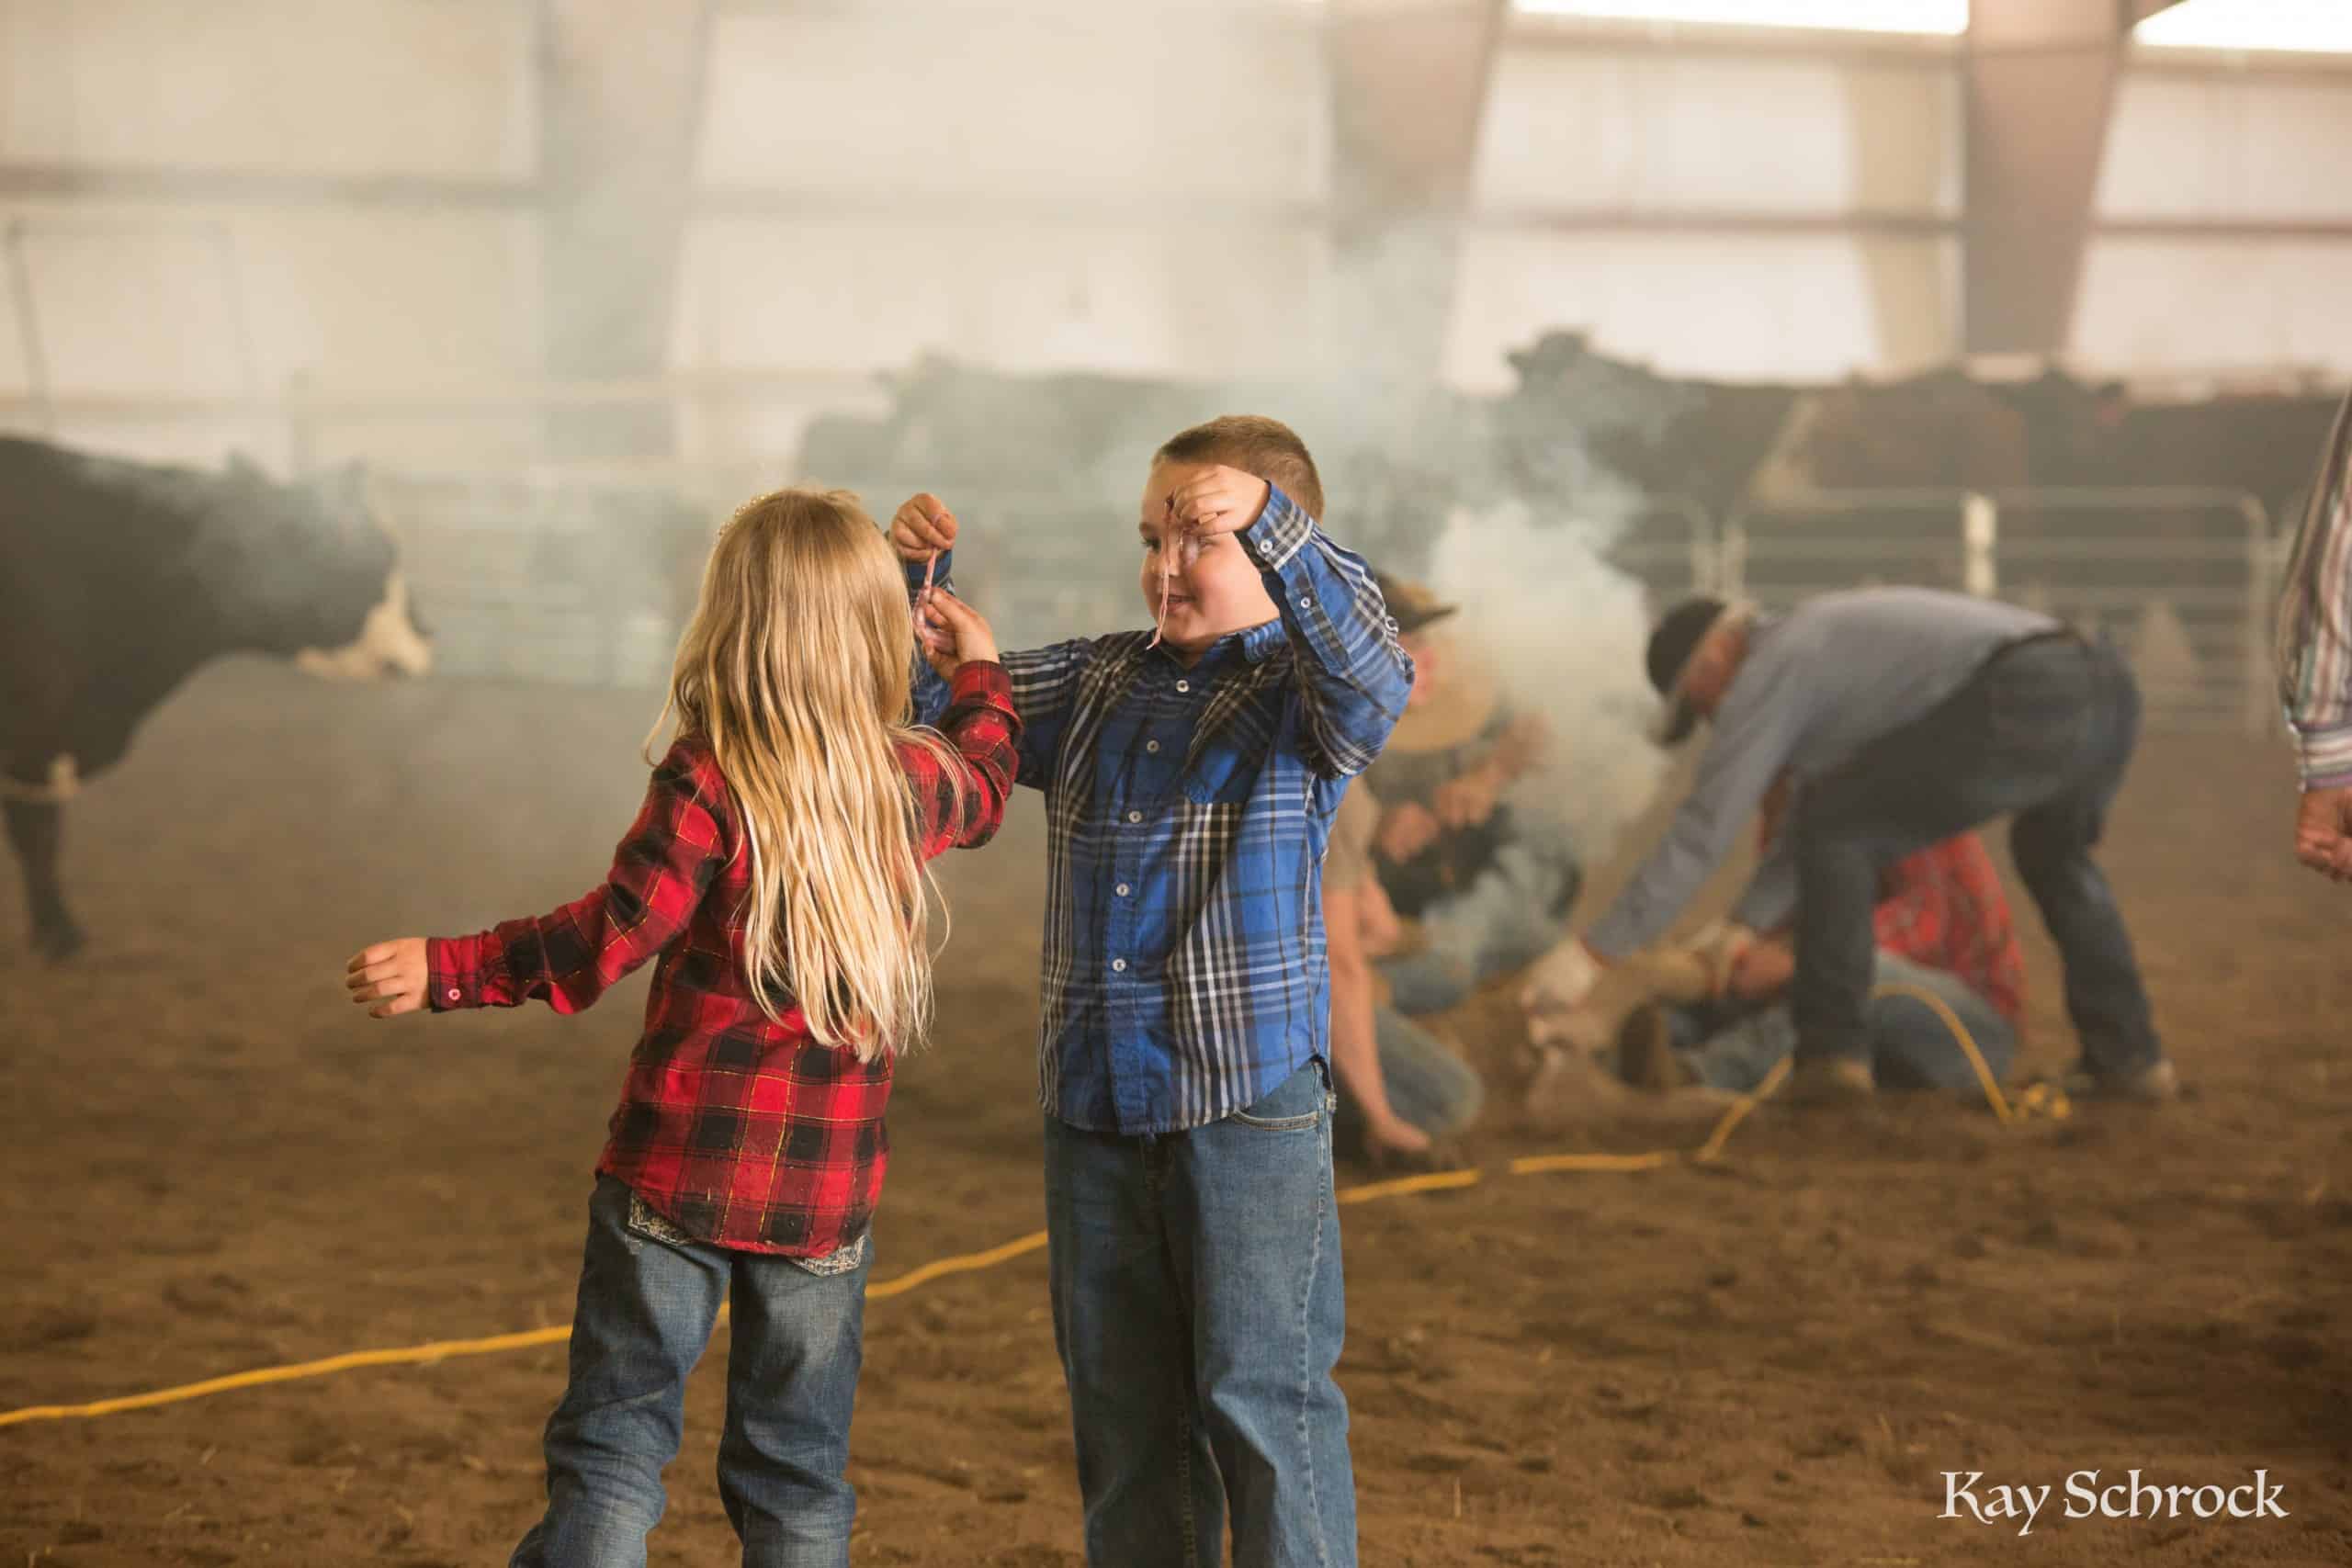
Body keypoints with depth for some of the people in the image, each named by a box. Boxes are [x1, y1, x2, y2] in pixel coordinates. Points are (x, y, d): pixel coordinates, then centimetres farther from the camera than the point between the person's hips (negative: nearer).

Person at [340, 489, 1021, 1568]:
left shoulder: (707, 785, -14)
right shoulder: (913, 786, 1)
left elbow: (607, 940, -19)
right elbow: (985, 782, 25)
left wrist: (444, 971, -15)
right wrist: (978, 670, 43)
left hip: (677, 1170, -3)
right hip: (827, 1194, 3)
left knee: (612, 1447, 4)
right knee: (796, 1477, 12)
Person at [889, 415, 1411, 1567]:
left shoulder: (1302, 696, -4)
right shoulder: (1096, 684, 11)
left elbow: (1372, 665, -27)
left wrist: (1267, 521, -37)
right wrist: (914, 578, -1)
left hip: (1249, 1096, -6)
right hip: (1093, 1103, 6)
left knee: (1263, 1391, -5)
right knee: (1122, 1405, 14)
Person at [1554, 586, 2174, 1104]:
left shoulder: (1770, 668, 10)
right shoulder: (1829, 644, 37)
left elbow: (1702, 828, 7)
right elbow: (1819, 802, 42)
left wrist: (1590, 954, 11)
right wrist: (1744, 926, 41)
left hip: (2026, 705, -9)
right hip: (2109, 688, 9)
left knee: (1838, 829, 5)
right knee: (2051, 849, 36)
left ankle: (1833, 1051, 5)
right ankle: (2129, 1056, 28)